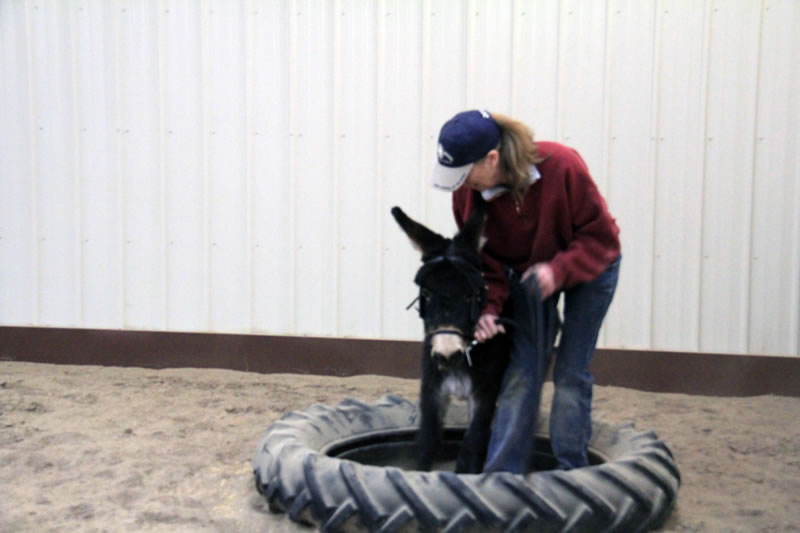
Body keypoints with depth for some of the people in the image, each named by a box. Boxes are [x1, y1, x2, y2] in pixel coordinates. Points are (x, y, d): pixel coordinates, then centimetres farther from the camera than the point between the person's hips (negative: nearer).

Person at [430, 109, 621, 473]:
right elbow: (485, 258, -10)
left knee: (571, 373, -3)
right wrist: (489, 306, -25)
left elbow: (601, 235, -24)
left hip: (589, 268, -3)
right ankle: (500, 475, 7)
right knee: (521, 371, -1)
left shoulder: (562, 166, -33)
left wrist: (558, 270, -38)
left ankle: (570, 474, 11)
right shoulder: (466, 191, -21)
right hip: (527, 273, 3)